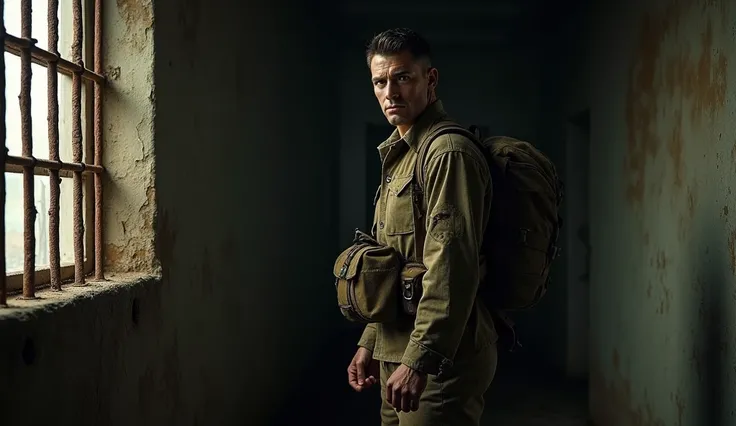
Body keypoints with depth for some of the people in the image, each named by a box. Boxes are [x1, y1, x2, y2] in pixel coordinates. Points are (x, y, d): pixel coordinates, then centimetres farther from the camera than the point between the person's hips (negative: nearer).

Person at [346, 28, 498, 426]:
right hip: (398, 354, 9)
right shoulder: (399, 157, 17)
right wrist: (370, 343, 19)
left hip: (440, 359, -9)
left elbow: (452, 270, -23)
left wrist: (419, 361, -26)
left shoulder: (448, 153, -14)